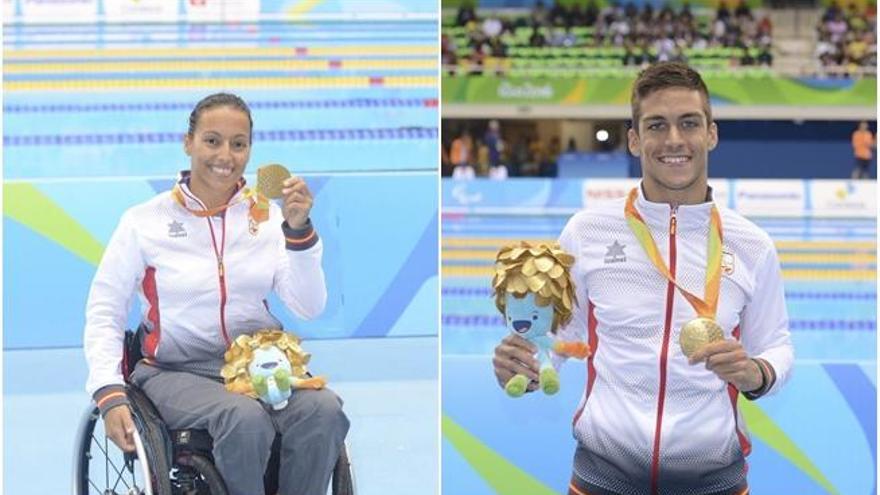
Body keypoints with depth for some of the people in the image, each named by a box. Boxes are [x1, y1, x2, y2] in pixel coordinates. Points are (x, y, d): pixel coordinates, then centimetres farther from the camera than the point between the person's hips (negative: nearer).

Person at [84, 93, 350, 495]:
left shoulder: (269, 216, 10)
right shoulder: (145, 220, 4)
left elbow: (309, 309, 1)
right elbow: (103, 311, 5)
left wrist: (298, 229, -12)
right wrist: (109, 394, -9)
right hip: (177, 371, -3)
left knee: (324, 410, -30)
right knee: (245, 418, -36)